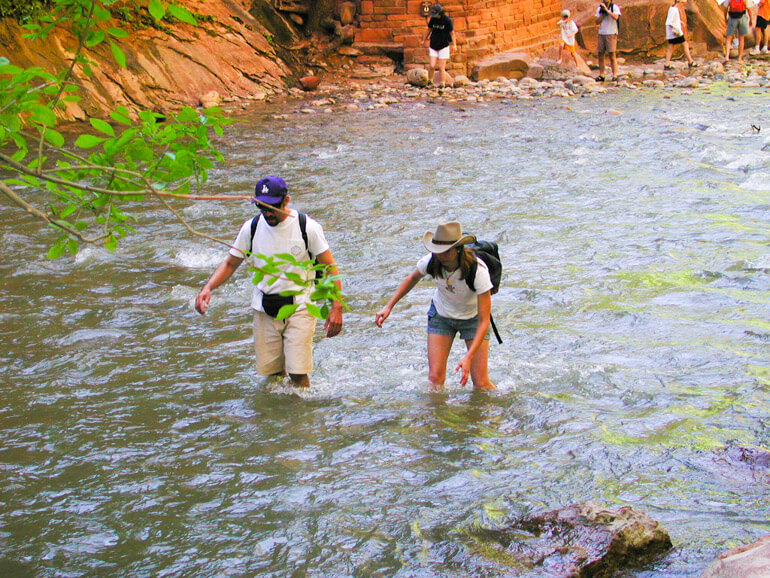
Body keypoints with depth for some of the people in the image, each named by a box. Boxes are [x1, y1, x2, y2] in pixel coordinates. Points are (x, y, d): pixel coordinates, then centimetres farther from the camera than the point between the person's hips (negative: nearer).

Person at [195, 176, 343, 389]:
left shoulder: (308, 227, -8)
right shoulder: (251, 228, 0)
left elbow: (330, 267, -5)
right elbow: (230, 264, 10)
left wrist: (337, 308, -15)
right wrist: (208, 287, -8)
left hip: (299, 306, -3)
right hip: (265, 310, 3)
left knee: (298, 374, -12)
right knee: (269, 372, 5)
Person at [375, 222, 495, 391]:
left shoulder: (478, 270, -34)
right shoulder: (431, 261, -25)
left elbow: (484, 321, -32)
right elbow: (412, 279, 3)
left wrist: (469, 357, -41)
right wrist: (389, 306, -2)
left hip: (472, 318, -3)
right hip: (441, 315, 3)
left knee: (481, 383, -9)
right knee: (435, 379, -11)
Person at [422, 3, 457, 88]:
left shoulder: (447, 20, -11)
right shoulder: (433, 19, 0)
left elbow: (452, 33, -7)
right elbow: (429, 30, 15)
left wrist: (454, 45, -19)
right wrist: (424, 40, 23)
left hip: (444, 46, -3)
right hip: (433, 46, 3)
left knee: (441, 68, -4)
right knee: (432, 66, -9)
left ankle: (442, 85, 7)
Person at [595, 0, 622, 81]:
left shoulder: (615, 7, -1)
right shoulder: (599, 9, 12)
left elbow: (615, 17, -18)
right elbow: (597, 22, 5)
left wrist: (606, 9, -16)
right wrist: (602, 12, -5)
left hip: (611, 34, -5)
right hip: (601, 34, 5)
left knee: (612, 55, -8)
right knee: (600, 55, 2)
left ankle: (614, 75, -10)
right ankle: (601, 75, 6)